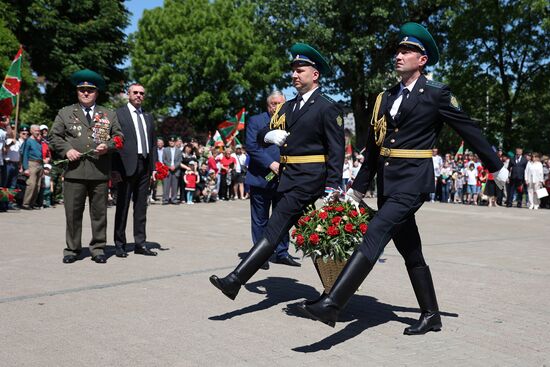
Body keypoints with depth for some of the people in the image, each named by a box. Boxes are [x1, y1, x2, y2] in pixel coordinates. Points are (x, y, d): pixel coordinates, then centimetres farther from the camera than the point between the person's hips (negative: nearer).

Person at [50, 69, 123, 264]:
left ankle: (98, 248, 14)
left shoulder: (109, 114, 15)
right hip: (74, 170, 0)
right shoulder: (65, 113, 13)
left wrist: (108, 146, -8)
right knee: (73, 213, 2)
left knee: (99, 212, 4)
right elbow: (55, 137, 10)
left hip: (100, 171, 1)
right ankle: (72, 249, 13)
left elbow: (119, 137, 12)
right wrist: (66, 150, -7)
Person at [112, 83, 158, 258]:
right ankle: (120, 244, 8)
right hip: (127, 165, -5)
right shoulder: (118, 114, 0)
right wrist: (115, 168, -13)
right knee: (122, 206, 1)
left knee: (141, 206, 8)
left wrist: (154, 167, 10)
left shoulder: (148, 117, 17)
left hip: (145, 166, 5)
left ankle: (140, 244, 14)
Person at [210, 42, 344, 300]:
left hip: (309, 179, -8)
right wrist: (271, 135, -10)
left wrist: (332, 189, -17)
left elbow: (337, 151, -10)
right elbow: (260, 136, 15)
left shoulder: (328, 108, -5)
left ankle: (235, 280, -16)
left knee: (275, 229, -13)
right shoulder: (288, 107, 17)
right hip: (288, 177, 8)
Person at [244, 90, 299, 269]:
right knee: (260, 219, 5)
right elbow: (251, 147, -10)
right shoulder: (255, 121, -1)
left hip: (283, 179, 4)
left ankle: (282, 253, 21)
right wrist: (270, 163, -17)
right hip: (261, 178, -3)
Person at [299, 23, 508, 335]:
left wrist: (496, 166, 12)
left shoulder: (436, 94, -3)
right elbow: (374, 147, 18)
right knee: (410, 252, 13)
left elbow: (469, 130, 5)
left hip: (413, 180, -7)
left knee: (375, 234, -21)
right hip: (388, 183, 7)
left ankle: (332, 305, -26)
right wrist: (358, 189, 19)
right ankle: (431, 316, 26)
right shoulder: (386, 97, 15)